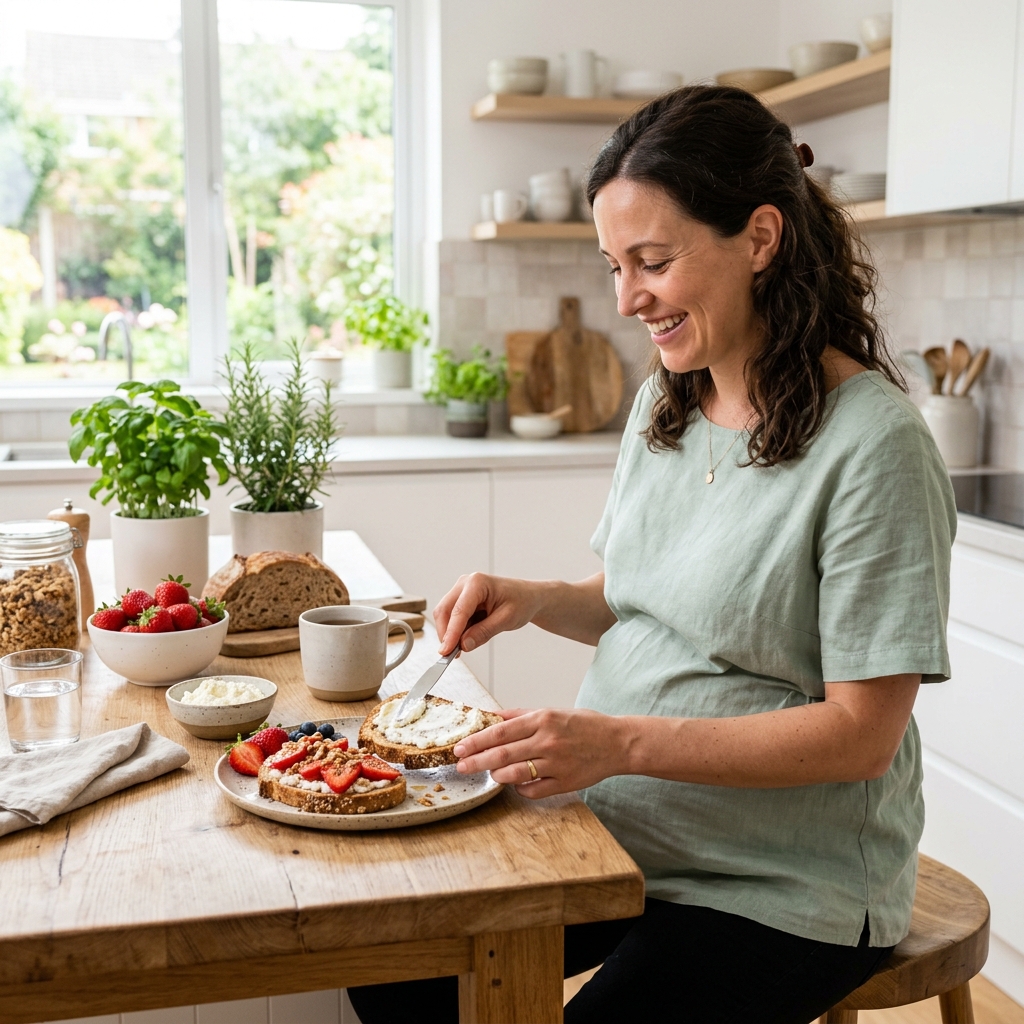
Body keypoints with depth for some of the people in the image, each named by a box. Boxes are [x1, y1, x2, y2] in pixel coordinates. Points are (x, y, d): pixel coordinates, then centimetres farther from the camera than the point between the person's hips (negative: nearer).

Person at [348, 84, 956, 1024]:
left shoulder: (873, 445, -20)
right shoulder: (665, 402, 4)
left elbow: (861, 732, -20)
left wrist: (623, 742, -28)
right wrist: (535, 600, -6)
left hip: (779, 890, -6)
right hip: (619, 834, 6)